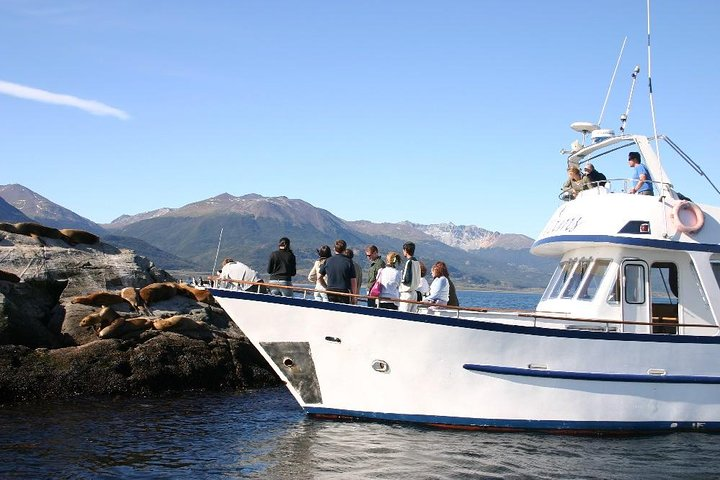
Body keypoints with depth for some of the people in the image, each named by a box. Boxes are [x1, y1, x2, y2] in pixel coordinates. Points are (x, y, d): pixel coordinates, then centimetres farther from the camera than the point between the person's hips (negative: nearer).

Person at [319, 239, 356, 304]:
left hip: (330, 292, 3)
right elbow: (353, 281, -5)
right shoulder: (348, 261, -5)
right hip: (344, 292, -3)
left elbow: (320, 277, 8)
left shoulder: (328, 261, 3)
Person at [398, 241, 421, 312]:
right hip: (414, 292, 8)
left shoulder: (409, 262, -13)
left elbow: (407, 279, -17)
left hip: (407, 293, -8)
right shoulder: (417, 262, 11)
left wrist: (400, 279, -1)